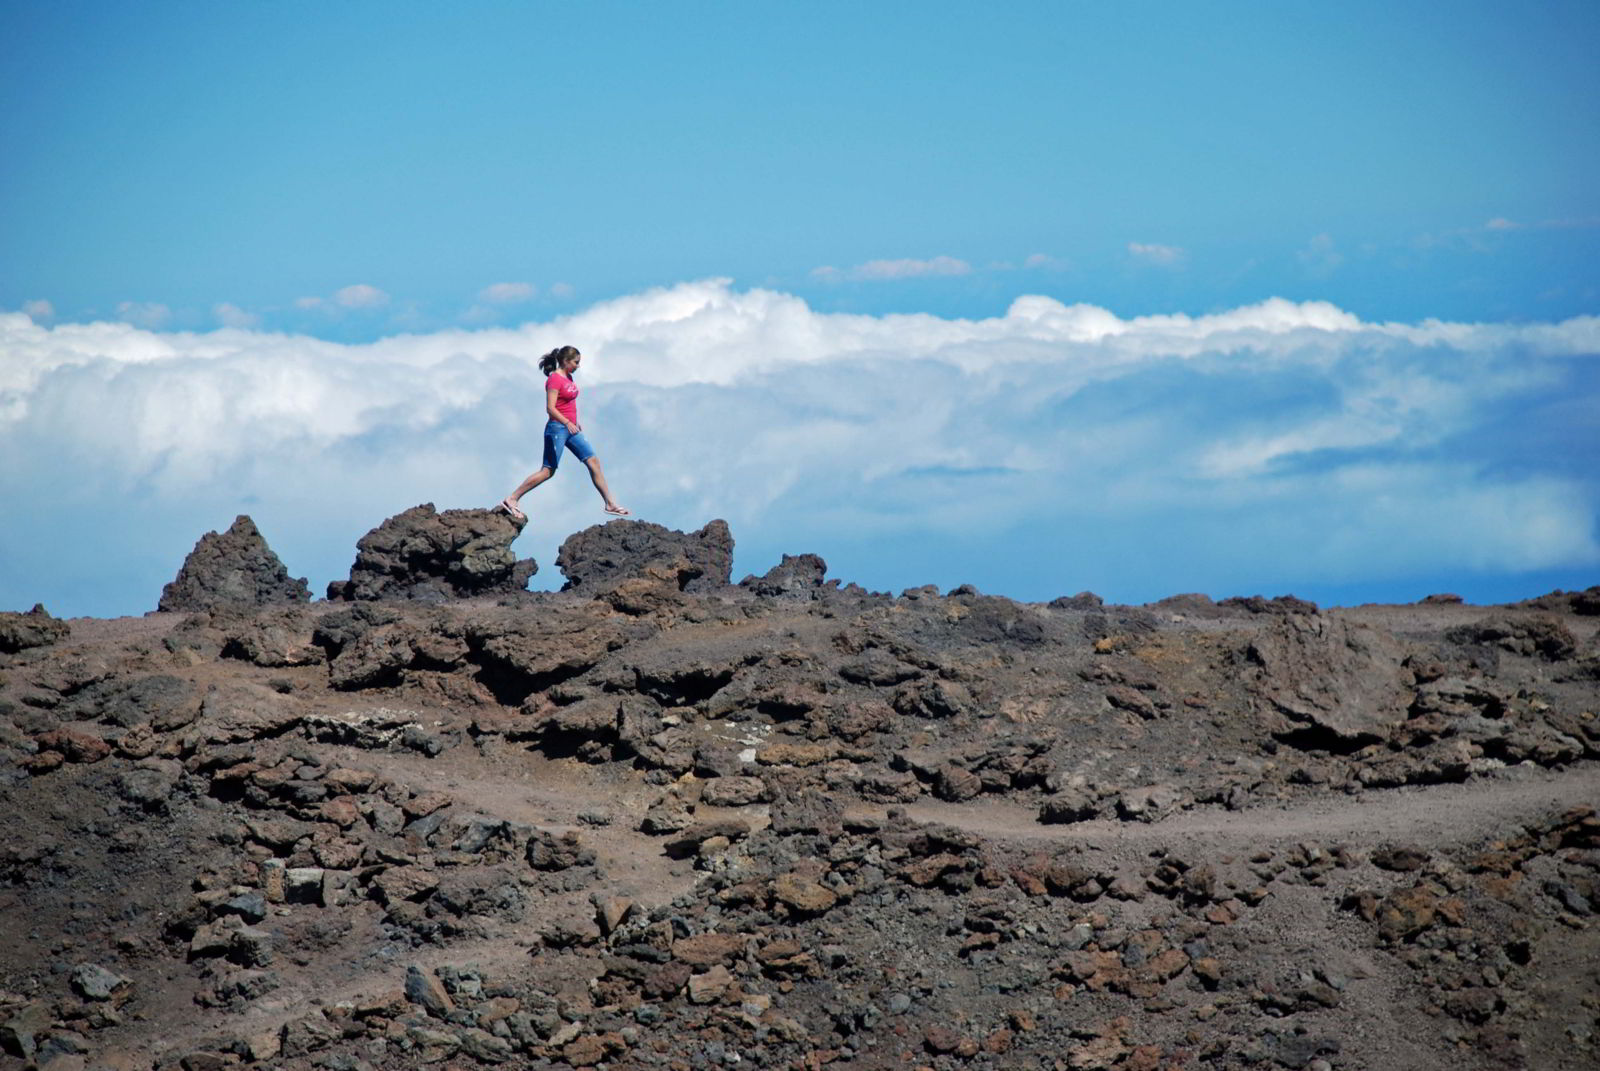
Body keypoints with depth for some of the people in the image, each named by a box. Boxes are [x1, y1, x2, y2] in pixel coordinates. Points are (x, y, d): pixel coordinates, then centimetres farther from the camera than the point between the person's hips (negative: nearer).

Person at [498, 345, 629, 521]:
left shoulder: (568, 377, 13)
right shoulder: (554, 379, -15)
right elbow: (550, 409, -21)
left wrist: (575, 422, 21)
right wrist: (567, 423, -29)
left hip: (570, 429, 9)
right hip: (557, 428, -9)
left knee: (594, 461, 4)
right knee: (548, 471, -8)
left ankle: (610, 504, 7)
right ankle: (511, 500, -3)